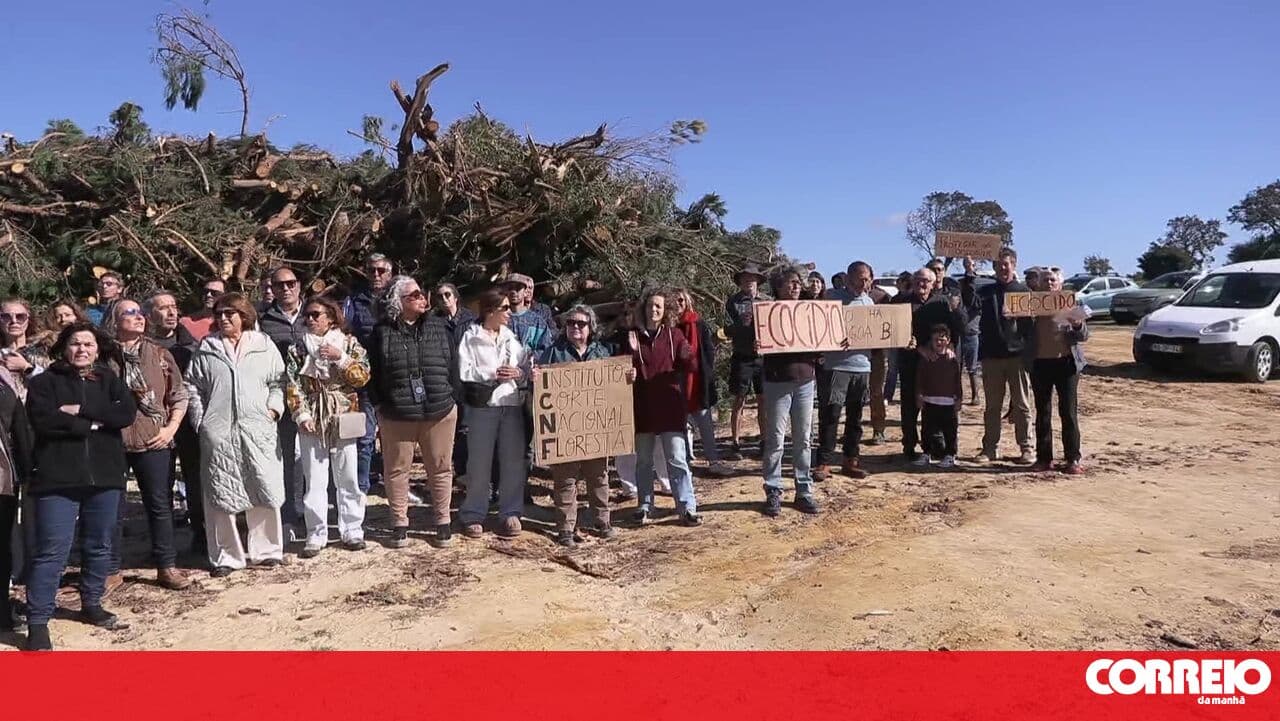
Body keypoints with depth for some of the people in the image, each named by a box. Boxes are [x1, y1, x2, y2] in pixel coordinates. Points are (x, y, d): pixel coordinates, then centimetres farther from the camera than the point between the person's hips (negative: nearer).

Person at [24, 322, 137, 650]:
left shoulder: (109, 379, 9)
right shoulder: (44, 381, 2)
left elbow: (127, 413, -8)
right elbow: (44, 421, -14)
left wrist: (81, 409, -14)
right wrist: (94, 423, -11)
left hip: (104, 475, 3)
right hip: (58, 477, -3)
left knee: (100, 545, 13)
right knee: (52, 550, -5)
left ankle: (91, 604, 30)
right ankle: (37, 623, 2)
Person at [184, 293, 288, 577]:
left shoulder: (265, 346, 8)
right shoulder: (206, 349, 9)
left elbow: (278, 382, 11)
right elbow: (192, 386, 9)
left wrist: (273, 409, -2)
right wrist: (201, 420, 2)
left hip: (258, 429, 0)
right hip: (218, 432, 0)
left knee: (264, 490, 1)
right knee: (220, 495, 3)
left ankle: (266, 550, 15)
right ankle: (226, 556, 13)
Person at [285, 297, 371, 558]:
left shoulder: (349, 344, 4)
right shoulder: (297, 349, 6)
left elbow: (362, 377, -4)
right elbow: (292, 385, 0)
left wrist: (340, 358, -15)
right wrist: (302, 415, -11)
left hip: (343, 420, 0)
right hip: (311, 423, 1)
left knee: (348, 479, 5)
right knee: (314, 481, 2)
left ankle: (352, 531, 15)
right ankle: (316, 536, 10)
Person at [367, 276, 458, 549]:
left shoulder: (438, 327, 5)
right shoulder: (383, 331, -1)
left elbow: (452, 365, 7)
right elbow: (373, 372, 3)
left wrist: (451, 396, 3)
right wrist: (378, 402, 0)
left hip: (440, 412, 1)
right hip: (396, 415, -1)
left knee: (441, 468, 8)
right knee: (397, 470, 8)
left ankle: (443, 523, 21)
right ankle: (399, 524, 22)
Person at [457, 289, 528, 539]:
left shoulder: (512, 337, 12)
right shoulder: (471, 337, 0)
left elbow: (528, 367, 11)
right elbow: (464, 371, -8)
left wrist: (518, 373, -10)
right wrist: (492, 373, -14)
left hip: (512, 404, 4)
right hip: (482, 405, -4)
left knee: (513, 461, 5)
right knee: (479, 462, 1)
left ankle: (510, 513, 16)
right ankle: (473, 516, 13)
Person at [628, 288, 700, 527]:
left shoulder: (674, 335, 3)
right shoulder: (633, 336, 4)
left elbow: (690, 365, -4)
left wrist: (688, 358, -26)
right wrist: (633, 352, -16)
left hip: (670, 408, -1)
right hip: (642, 408, 1)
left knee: (677, 460, -2)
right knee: (643, 461, 10)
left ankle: (687, 508, 3)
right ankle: (645, 506, 21)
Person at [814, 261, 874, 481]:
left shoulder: (869, 301, 14)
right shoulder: (833, 297, -3)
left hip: (862, 365, 5)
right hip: (837, 365, -5)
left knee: (855, 417, 11)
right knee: (830, 415, -6)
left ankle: (850, 460, 20)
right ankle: (824, 462, 2)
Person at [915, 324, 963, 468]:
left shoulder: (953, 359, 1)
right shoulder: (925, 359, 2)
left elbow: (957, 381, 5)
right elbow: (920, 379, 3)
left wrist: (959, 398, 3)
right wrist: (919, 396, -3)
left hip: (948, 401, -1)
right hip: (929, 401, 1)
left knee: (949, 430, 4)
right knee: (928, 429, 7)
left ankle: (950, 456, 13)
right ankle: (926, 454, 18)